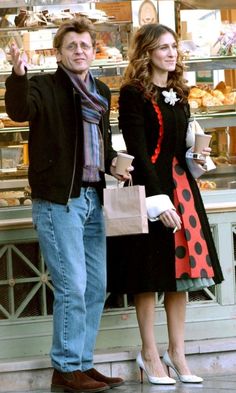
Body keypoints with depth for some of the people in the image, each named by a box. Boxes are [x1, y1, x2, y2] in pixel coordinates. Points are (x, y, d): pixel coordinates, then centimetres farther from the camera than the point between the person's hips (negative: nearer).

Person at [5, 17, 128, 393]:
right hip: (57, 199, -7)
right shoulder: (44, 86, -7)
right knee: (72, 286, -9)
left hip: (92, 198, 7)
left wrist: (111, 162, 7)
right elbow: (20, 111, -28)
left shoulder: (101, 92, 13)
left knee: (96, 286, 11)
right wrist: (19, 74, -44)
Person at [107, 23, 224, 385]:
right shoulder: (133, 94, -8)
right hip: (149, 186, -7)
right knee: (150, 273, -1)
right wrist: (158, 200, -19)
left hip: (181, 185, 7)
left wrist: (197, 159, 0)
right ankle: (150, 354, 8)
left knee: (181, 270, 7)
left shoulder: (178, 93, 13)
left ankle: (177, 352, 14)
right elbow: (138, 150, -14)